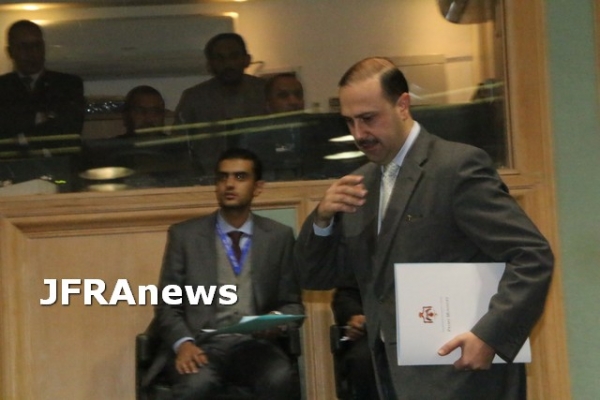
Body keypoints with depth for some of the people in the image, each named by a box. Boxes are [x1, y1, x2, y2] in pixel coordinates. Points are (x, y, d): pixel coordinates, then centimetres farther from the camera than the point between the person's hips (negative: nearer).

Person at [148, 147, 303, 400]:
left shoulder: (279, 237, 13)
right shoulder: (184, 235, 11)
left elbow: (292, 303, 15)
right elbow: (167, 305, 8)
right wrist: (183, 343, -13)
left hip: (255, 344, 1)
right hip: (202, 345, -1)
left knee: (281, 380, -34)